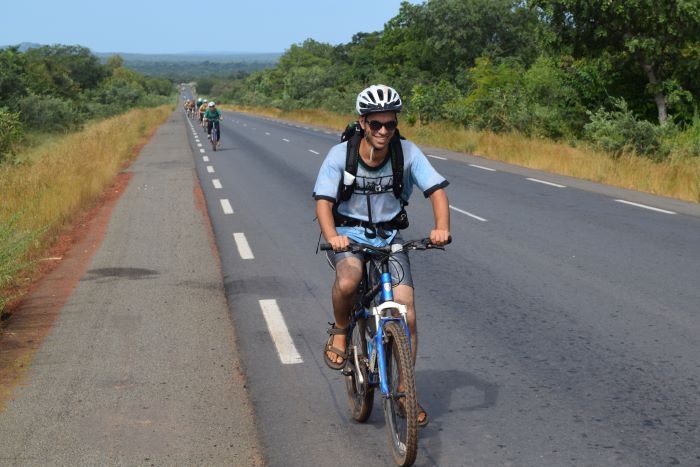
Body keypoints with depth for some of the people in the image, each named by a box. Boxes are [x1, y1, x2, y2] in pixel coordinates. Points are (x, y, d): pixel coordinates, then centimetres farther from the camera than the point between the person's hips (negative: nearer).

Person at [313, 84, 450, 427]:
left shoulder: (407, 153, -13)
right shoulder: (340, 155, -16)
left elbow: (437, 190, -16)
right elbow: (323, 202, -21)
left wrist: (441, 228, -35)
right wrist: (331, 237, -41)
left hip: (389, 238, 2)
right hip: (348, 234, -2)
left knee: (406, 314, -11)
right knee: (348, 281, -36)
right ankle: (340, 330, -3)